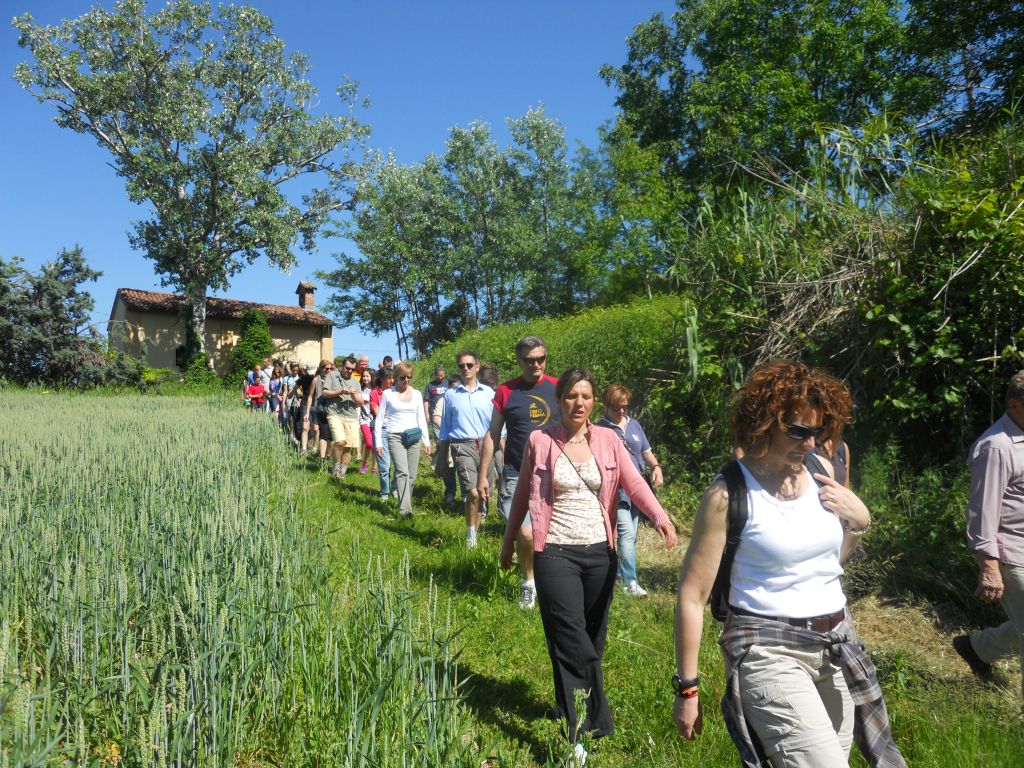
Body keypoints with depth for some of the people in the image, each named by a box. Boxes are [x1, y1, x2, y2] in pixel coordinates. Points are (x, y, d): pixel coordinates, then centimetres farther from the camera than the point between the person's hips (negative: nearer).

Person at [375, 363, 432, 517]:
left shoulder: (416, 394, 12)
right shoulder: (388, 394, 3)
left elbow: (421, 419, 16)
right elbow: (379, 419, 5)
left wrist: (426, 441, 10)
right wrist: (378, 442, -1)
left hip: (414, 437, 4)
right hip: (395, 437, -4)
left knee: (411, 476, 3)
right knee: (402, 472, -18)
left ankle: (406, 504, 18)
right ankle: (405, 509, -25)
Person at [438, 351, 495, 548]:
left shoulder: (488, 393, 9)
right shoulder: (450, 395, 9)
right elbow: (444, 428, 14)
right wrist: (442, 455, 12)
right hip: (462, 446, -2)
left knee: (483, 494, 6)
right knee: (473, 493, -16)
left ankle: (475, 531, 24)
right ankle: (471, 535, 3)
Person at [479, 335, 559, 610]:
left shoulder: (557, 389, 3)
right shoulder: (506, 391, 1)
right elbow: (492, 435, 5)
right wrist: (482, 475, 3)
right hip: (516, 475, -1)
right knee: (526, 534, -9)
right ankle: (528, 583, 18)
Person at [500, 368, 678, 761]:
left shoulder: (608, 440, 2)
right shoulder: (540, 440, -3)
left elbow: (634, 482, -11)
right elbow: (523, 495, 6)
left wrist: (660, 516, -29)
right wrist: (509, 541, 13)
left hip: (600, 551, 3)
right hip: (555, 552, -3)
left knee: (593, 637, 16)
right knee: (572, 640, -10)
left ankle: (582, 715, 38)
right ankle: (587, 724, -1)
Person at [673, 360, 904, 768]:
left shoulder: (820, 470, 1)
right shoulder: (729, 494, -16)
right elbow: (691, 596, -12)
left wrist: (859, 520, -2)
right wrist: (687, 689, -8)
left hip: (836, 644, 6)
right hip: (768, 650, -6)